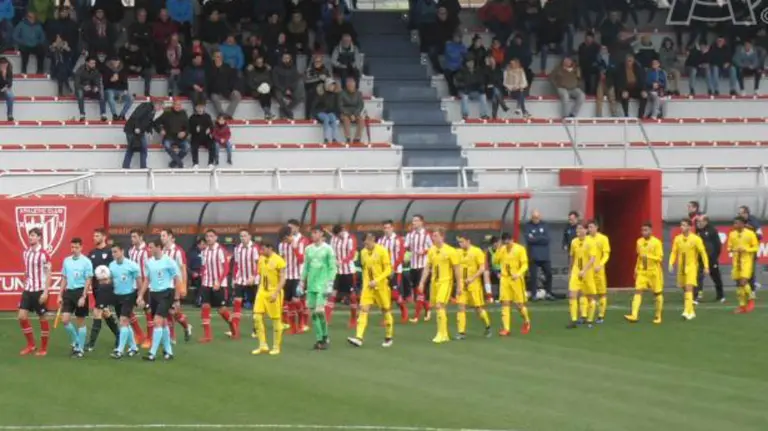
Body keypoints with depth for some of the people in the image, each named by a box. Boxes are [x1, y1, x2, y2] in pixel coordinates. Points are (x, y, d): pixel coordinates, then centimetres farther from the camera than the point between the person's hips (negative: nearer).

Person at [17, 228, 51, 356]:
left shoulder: (44, 254, -11)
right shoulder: (25, 253, 6)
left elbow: (48, 274, -10)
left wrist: (45, 292, -16)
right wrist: (25, 286, 15)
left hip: (40, 290, -6)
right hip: (28, 290, 6)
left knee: (43, 319, 3)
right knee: (22, 317, -1)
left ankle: (44, 348, 13)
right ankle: (31, 345, 12)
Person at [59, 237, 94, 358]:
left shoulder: (86, 262, -8)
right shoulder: (66, 261, 8)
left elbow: (88, 281, -9)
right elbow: (64, 279, 15)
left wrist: (83, 297, -16)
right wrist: (60, 295, 10)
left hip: (80, 292, -5)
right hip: (68, 292, 5)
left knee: (80, 322, 2)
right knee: (65, 320, -4)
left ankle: (80, 349, 11)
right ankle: (75, 342, 17)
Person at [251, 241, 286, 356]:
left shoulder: (278, 261, -14)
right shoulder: (261, 259, 7)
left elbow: (282, 280, -14)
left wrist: (276, 293, -23)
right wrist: (261, 289, 16)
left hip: (274, 293, -6)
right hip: (262, 291, 6)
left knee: (276, 320, 3)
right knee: (257, 317, -3)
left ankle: (276, 347, 13)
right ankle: (263, 346, 5)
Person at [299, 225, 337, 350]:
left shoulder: (327, 249, -3)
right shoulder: (308, 249, 10)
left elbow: (332, 268, -4)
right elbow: (305, 267, 16)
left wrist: (330, 285, -10)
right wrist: (302, 283, 12)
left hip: (322, 285, -5)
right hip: (311, 285, 5)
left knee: (320, 311, -13)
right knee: (313, 312, 3)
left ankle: (325, 337, 3)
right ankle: (318, 339, 10)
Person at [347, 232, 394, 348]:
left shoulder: (381, 251, -10)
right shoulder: (363, 252, 5)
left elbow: (388, 270, -11)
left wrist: (376, 281, -19)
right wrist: (365, 282, 10)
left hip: (381, 285, -4)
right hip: (367, 286, 4)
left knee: (386, 311, 8)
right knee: (363, 309, -9)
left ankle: (388, 337, 22)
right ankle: (359, 337, -17)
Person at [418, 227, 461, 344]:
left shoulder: (450, 251, -10)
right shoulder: (431, 250, 7)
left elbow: (457, 269, -6)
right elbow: (427, 268, 12)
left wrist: (459, 286, -7)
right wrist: (422, 282, 5)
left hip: (445, 282, -6)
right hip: (434, 282, 6)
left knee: (440, 306, -18)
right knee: (438, 307, 9)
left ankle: (442, 334, -13)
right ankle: (445, 334, 20)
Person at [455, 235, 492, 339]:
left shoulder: (477, 251, -9)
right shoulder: (459, 252, 5)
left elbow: (482, 268, -12)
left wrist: (472, 278, -20)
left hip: (474, 284, -4)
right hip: (462, 284, 4)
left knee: (478, 308, 3)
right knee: (461, 306, -6)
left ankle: (487, 326, 27)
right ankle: (461, 332, -5)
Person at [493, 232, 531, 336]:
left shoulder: (520, 249, -7)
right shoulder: (502, 249, 6)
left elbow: (525, 265, -9)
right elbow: (495, 261, -2)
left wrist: (518, 274, -24)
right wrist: (499, 249, -12)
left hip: (516, 279, -4)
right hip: (505, 279, 4)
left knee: (519, 304, 0)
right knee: (505, 303, -3)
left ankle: (526, 322, 27)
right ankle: (506, 328, -3)